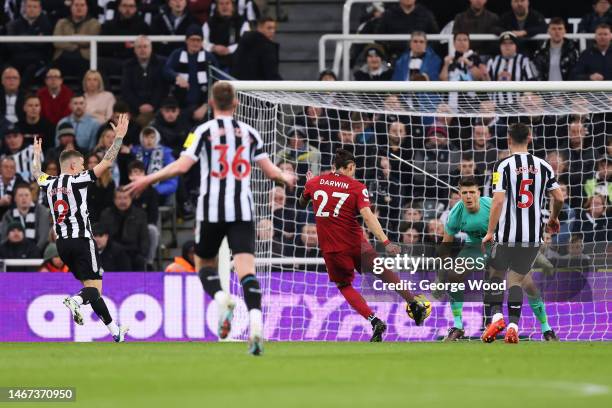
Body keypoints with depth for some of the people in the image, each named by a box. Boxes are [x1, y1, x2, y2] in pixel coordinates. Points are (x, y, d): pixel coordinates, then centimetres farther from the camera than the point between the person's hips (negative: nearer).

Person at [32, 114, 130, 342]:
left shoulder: (49, 184, 9)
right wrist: (119, 138, -4)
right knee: (94, 287, -6)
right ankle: (75, 301, -30)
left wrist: (37, 154, 50)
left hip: (61, 242, 7)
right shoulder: (77, 181, -8)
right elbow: (106, 163, -10)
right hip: (81, 240, -7)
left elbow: (36, 173, 33)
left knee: (90, 285, 12)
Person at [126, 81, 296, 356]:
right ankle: (255, 321, -29)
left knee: (204, 264, 16)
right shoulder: (249, 133, 10)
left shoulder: (204, 131, 1)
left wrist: (147, 180, 1)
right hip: (243, 209, 2)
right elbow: (271, 171, 12)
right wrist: (286, 178, 35)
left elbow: (182, 166, -10)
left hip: (212, 209, -1)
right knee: (247, 269, -7)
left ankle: (220, 298, -15)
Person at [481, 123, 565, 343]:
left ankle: (496, 316, -5)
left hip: (507, 234, -3)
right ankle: (513, 326, -3)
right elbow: (559, 198, 5)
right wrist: (553, 218, 25)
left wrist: (490, 232, -9)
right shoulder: (543, 166, 4)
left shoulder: (503, 166, -8)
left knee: (495, 275, 14)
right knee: (516, 280, 11)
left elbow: (498, 201, -14)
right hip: (533, 235, 3)